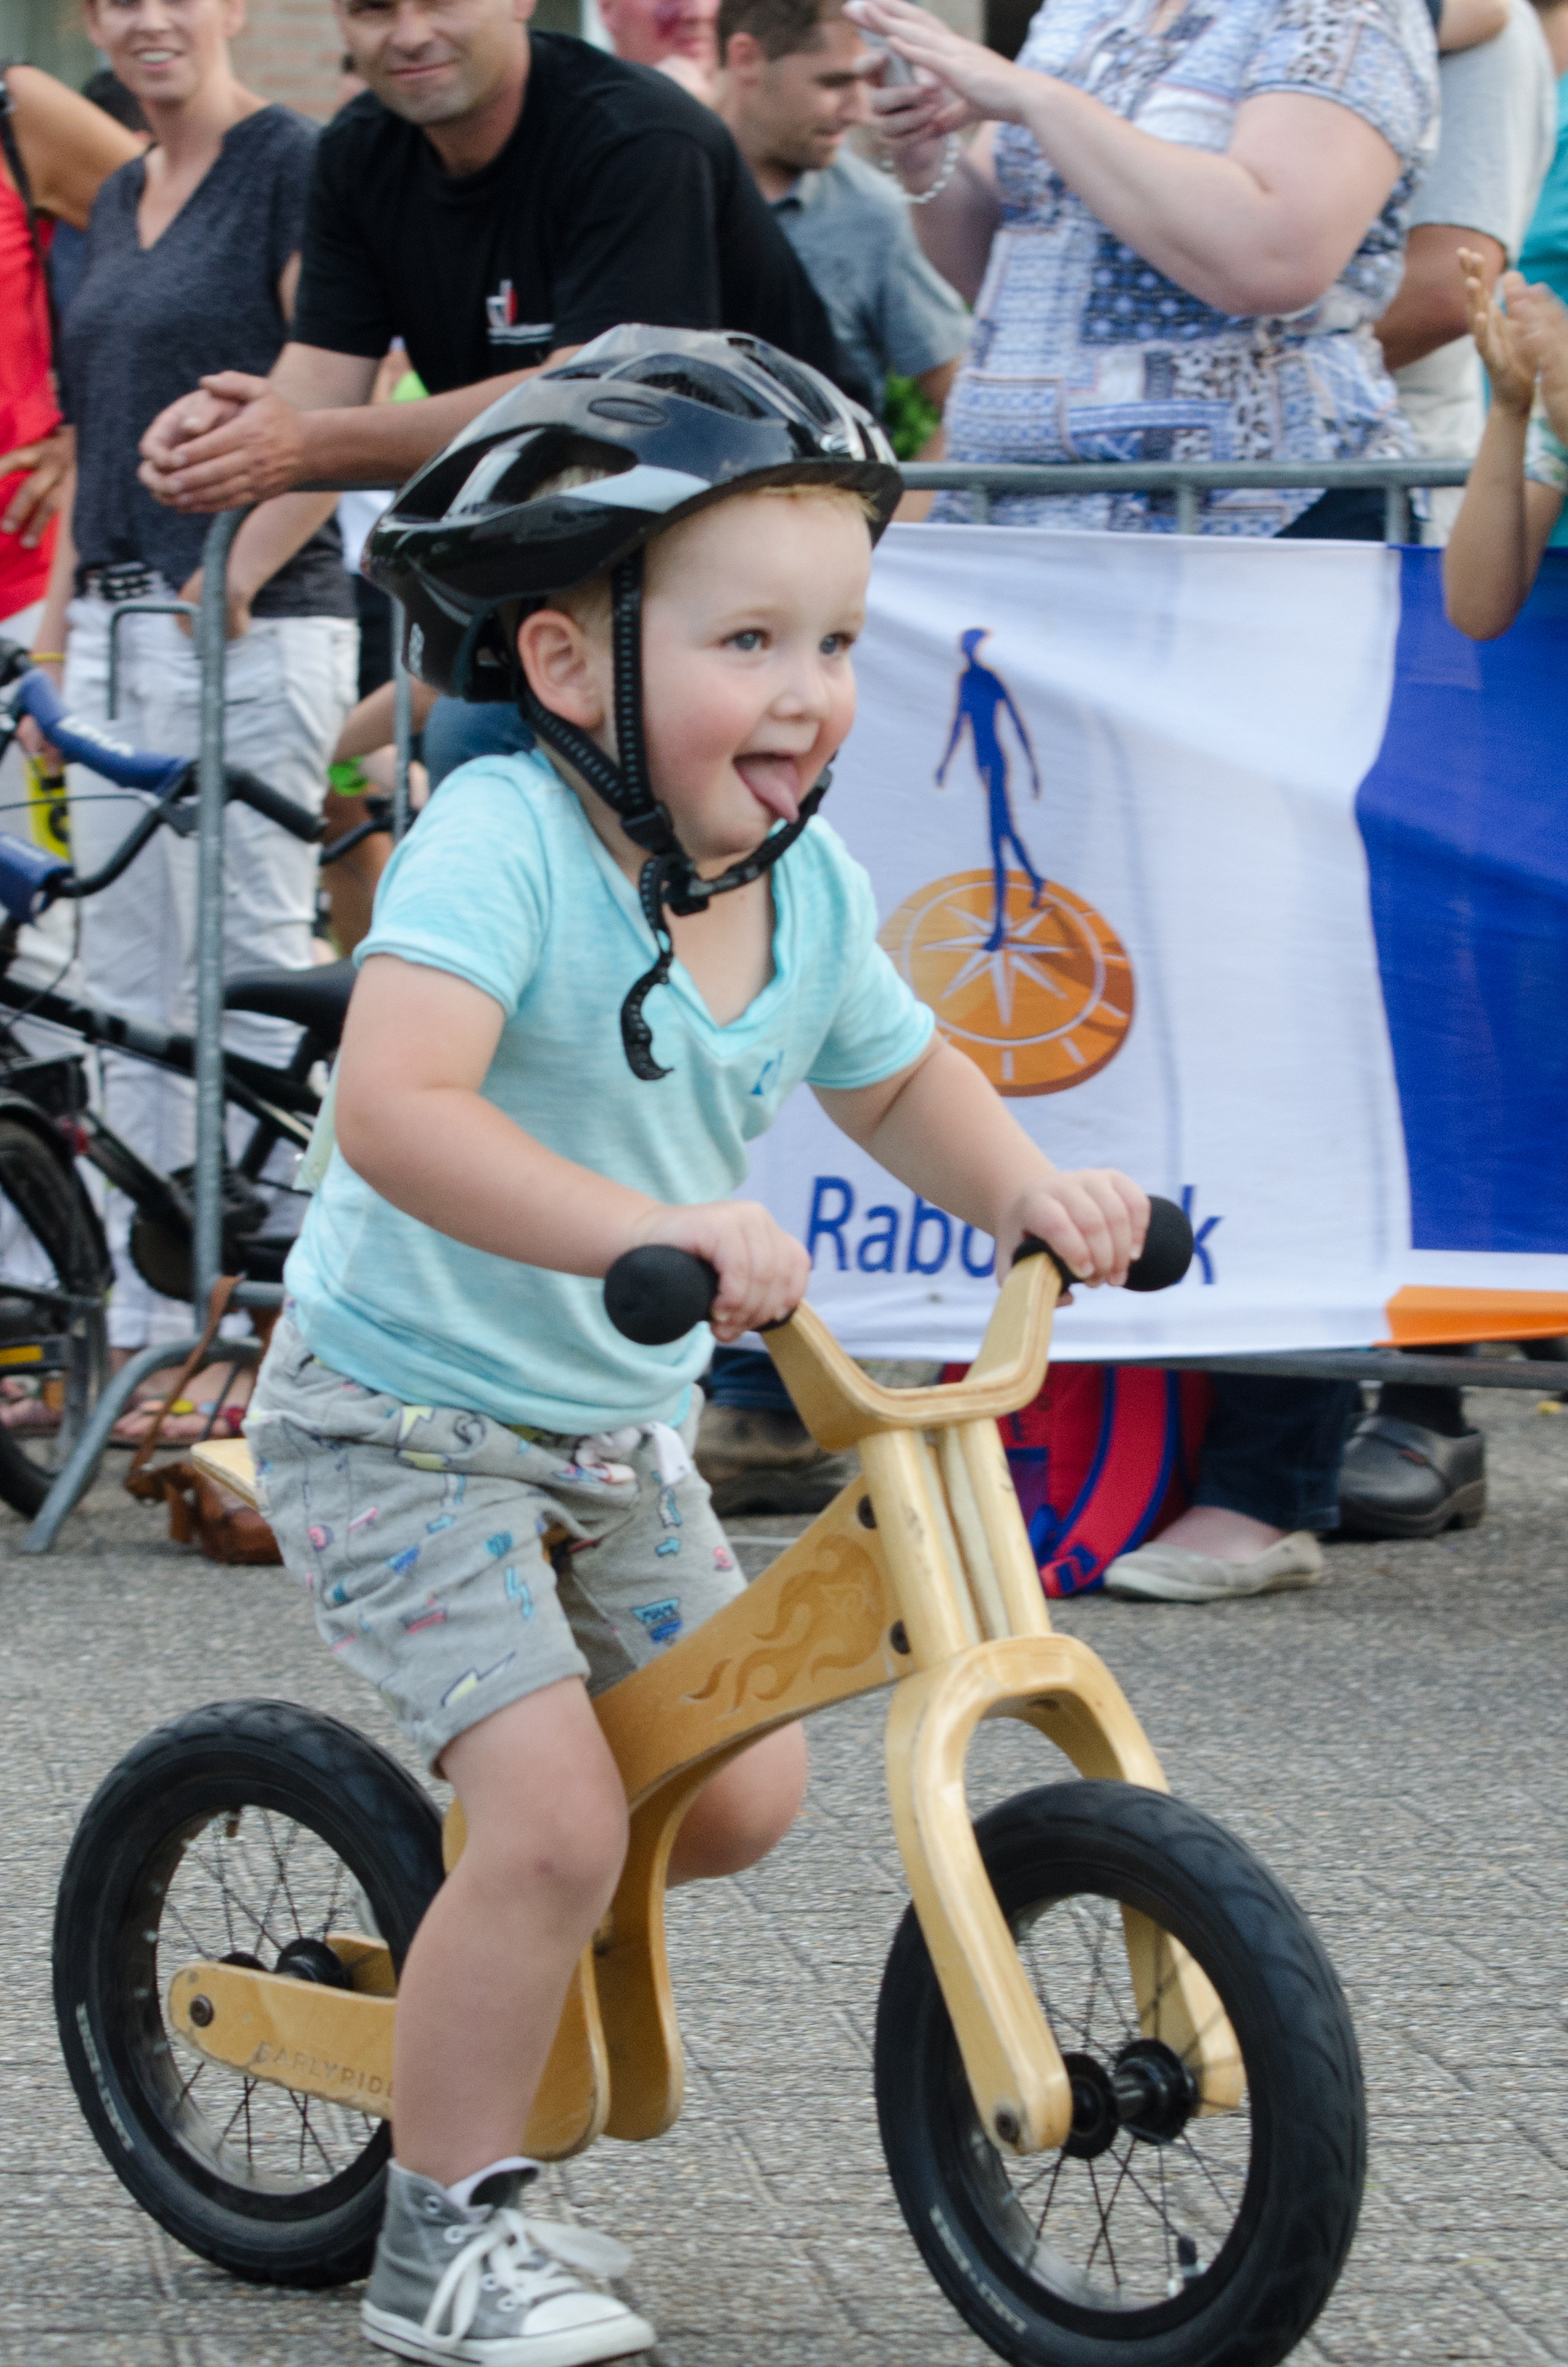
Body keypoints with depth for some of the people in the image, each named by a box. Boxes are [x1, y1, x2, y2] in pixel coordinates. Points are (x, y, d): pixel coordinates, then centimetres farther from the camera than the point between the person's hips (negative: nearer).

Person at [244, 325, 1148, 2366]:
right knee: (559, 1814, -17)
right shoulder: (503, 839, -26)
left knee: (742, 1791, 7)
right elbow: (393, 1107, -40)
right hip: (402, 1424, -7)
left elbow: (899, 1081, 16)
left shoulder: (811, 888, -4)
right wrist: (649, 1231, -50)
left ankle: (484, 1942, 36)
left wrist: (1035, 1193, -3)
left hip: (618, 1433, 7)